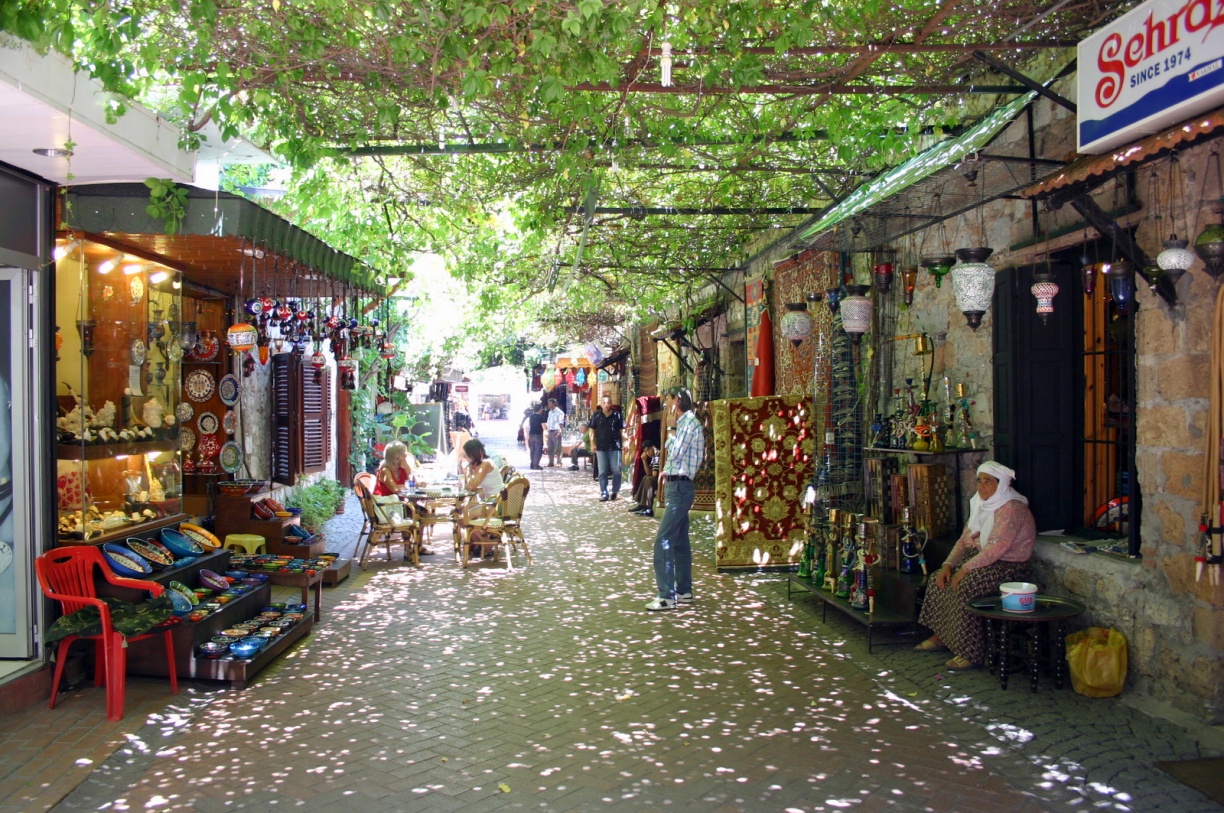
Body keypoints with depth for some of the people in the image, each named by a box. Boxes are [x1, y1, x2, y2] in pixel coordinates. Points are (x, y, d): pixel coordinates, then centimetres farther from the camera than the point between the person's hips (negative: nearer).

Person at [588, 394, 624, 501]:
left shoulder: (617, 415, 0)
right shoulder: (596, 416, 1)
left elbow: (622, 430, 4)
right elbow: (592, 430, 5)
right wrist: (593, 444, -2)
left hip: (615, 447, -1)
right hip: (601, 448, 1)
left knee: (616, 471, 1)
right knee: (603, 471, 4)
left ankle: (615, 491, 18)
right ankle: (604, 493, 8)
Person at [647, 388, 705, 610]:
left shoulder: (691, 423, -13)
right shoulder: (683, 423, 15)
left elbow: (676, 453, -19)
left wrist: (670, 433, -5)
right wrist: (667, 471, 7)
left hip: (680, 487, -10)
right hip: (675, 486, 10)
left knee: (664, 541, -13)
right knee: (679, 541, 14)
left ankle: (667, 596, -13)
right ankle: (684, 590, 22)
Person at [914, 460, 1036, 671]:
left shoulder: (1012, 509, -19)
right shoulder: (981, 505, 12)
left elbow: (996, 549, -27)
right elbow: (965, 539, 12)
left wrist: (964, 569, -25)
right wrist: (948, 564, -3)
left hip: (1007, 567, -10)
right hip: (978, 558, 10)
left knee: (963, 588, -29)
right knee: (939, 580, -3)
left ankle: (971, 654, -21)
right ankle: (940, 637, 7)